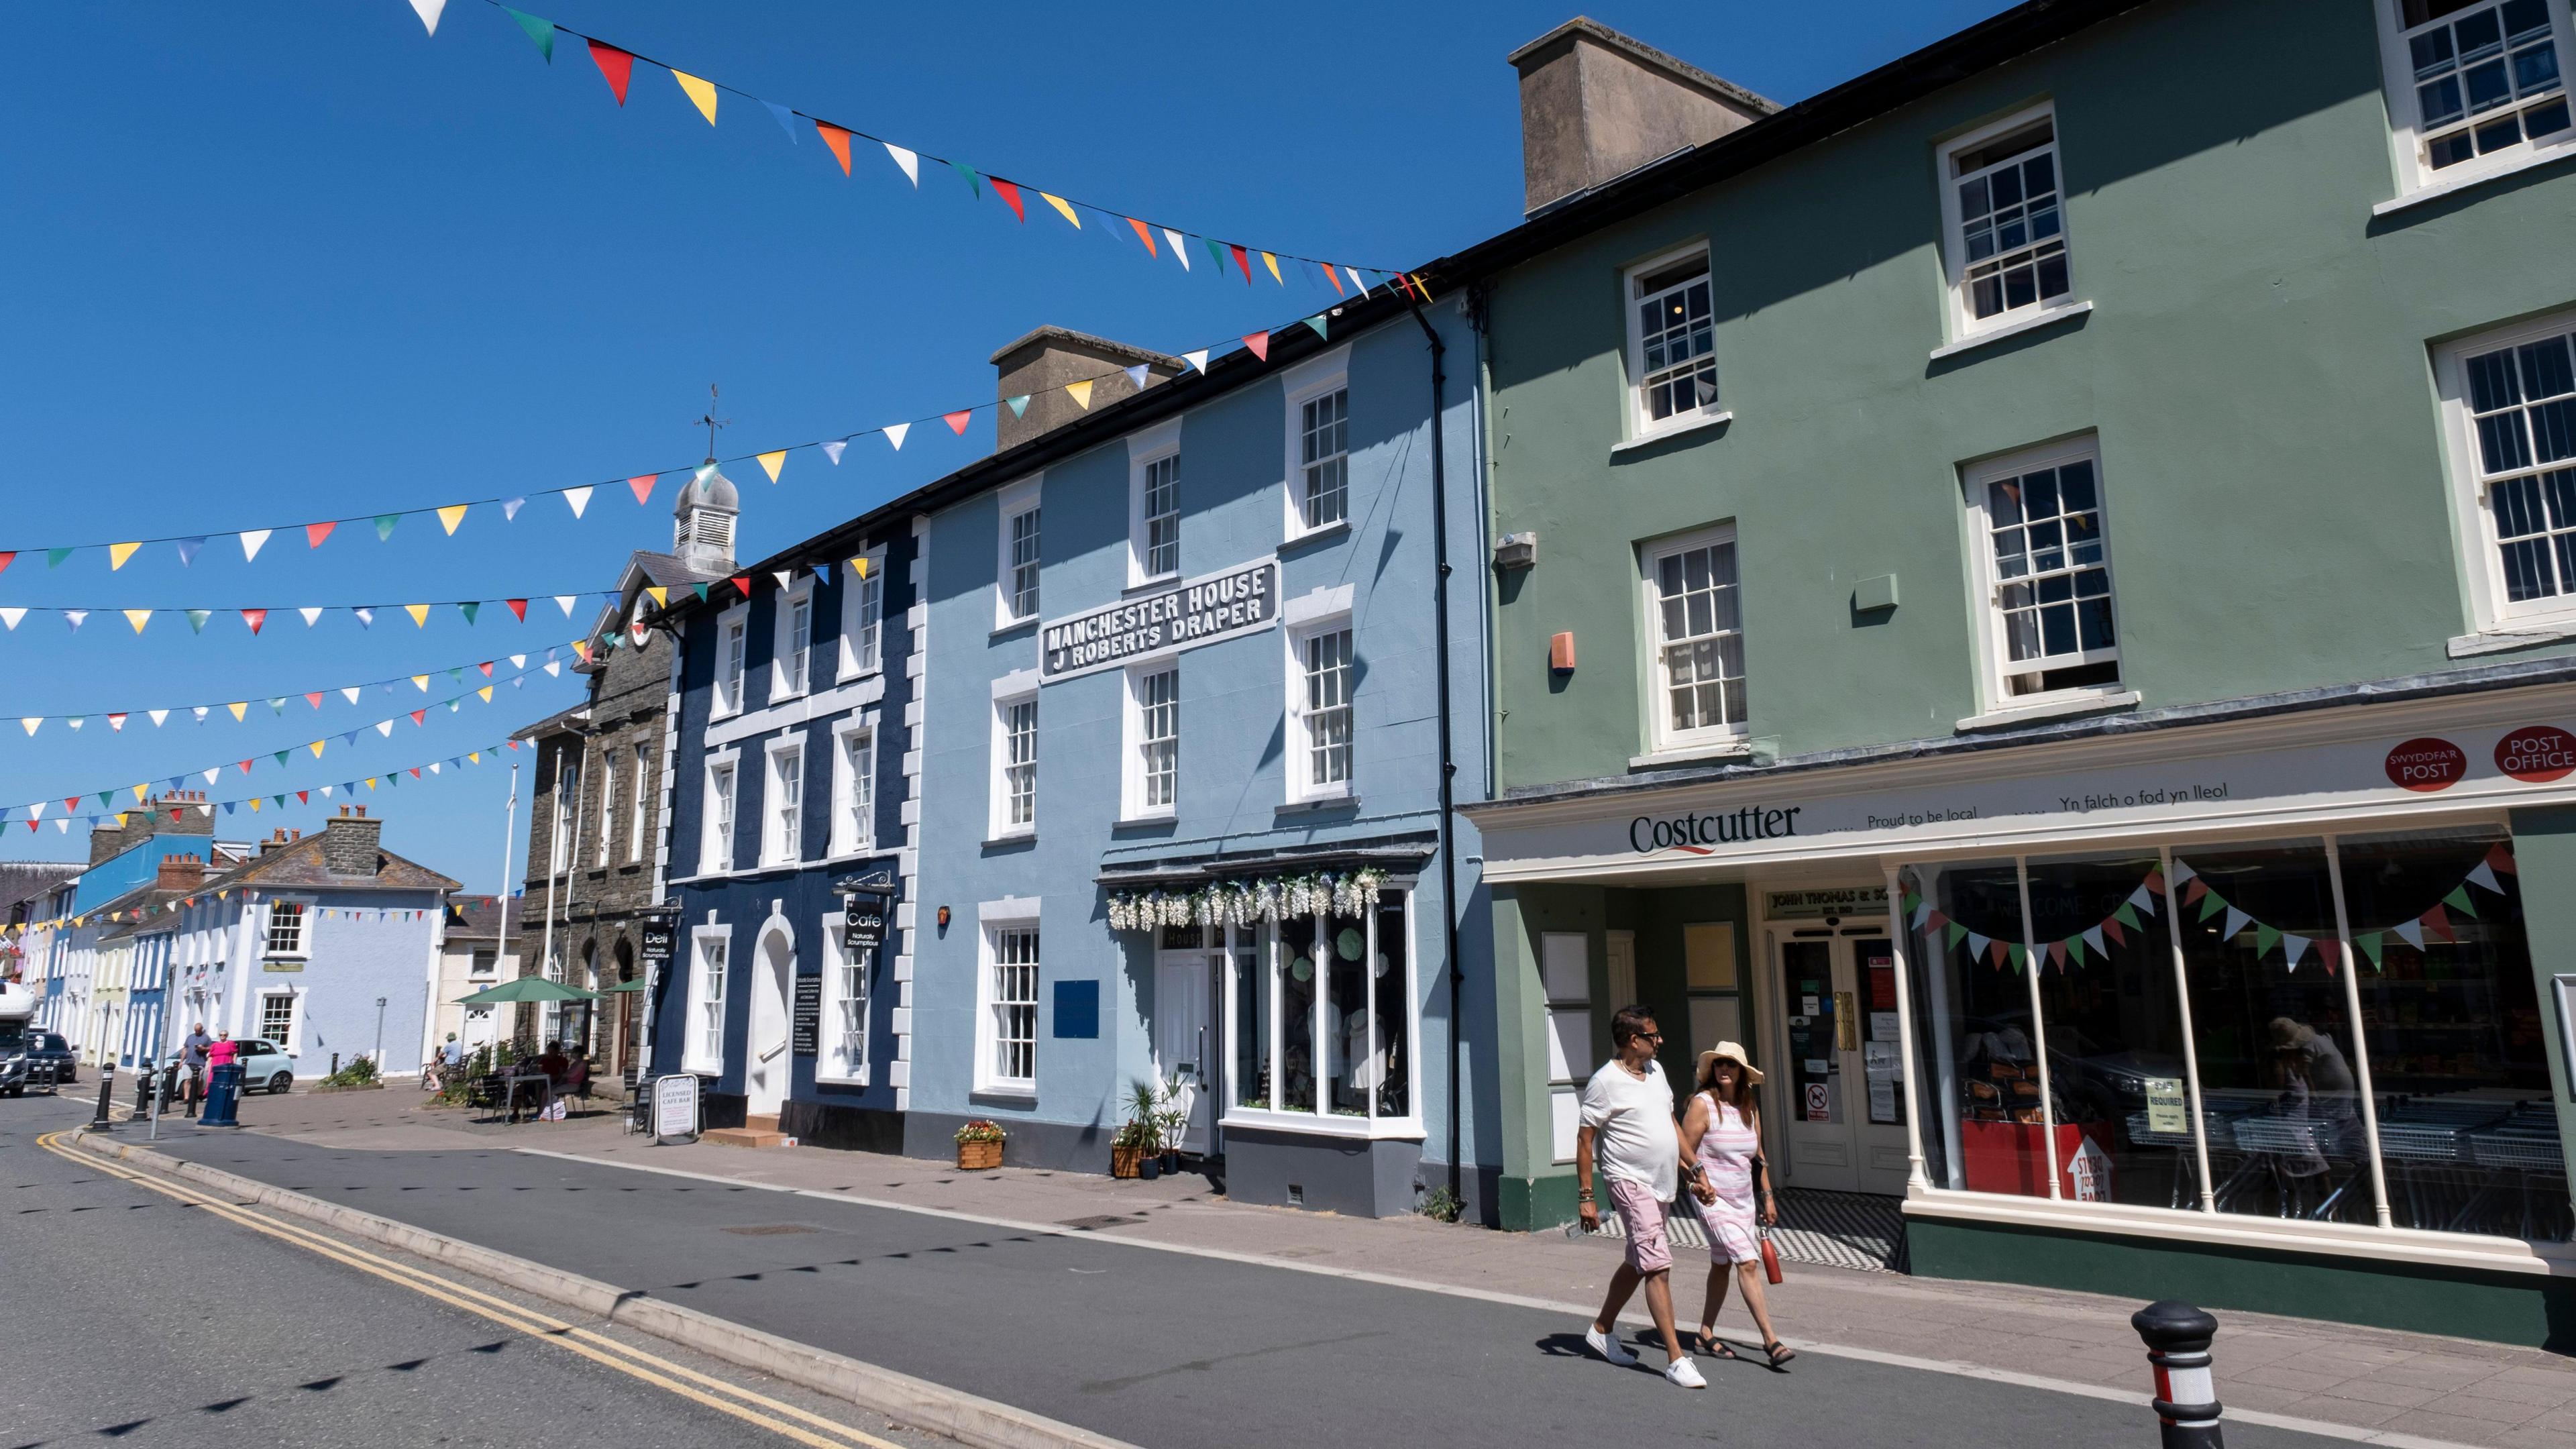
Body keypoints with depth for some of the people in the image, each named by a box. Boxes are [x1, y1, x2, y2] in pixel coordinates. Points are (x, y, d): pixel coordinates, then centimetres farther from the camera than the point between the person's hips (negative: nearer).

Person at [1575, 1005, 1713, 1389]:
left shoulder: (1655, 1071, 10)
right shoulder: (1606, 1081, -15)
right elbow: (1584, 1139, -12)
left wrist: (1696, 1170, 16)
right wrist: (1586, 1196, -14)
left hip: (1662, 1184, 9)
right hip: (1630, 1183, -9)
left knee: (1637, 1263, 18)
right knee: (1658, 1265, -13)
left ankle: (1602, 1330, 34)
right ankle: (1676, 1359, -10)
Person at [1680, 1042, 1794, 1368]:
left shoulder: (1750, 1107, 7)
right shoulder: (1702, 1103, -12)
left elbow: (1757, 1156, 15)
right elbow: (1685, 1152, -10)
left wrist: (1767, 1196, 14)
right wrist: (1700, 1184, -20)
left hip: (1743, 1200, 7)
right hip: (1714, 1199, -7)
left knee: (1722, 1266, 15)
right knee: (1748, 1264, -15)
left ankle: (1706, 1335, 27)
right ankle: (1771, 1341, -13)